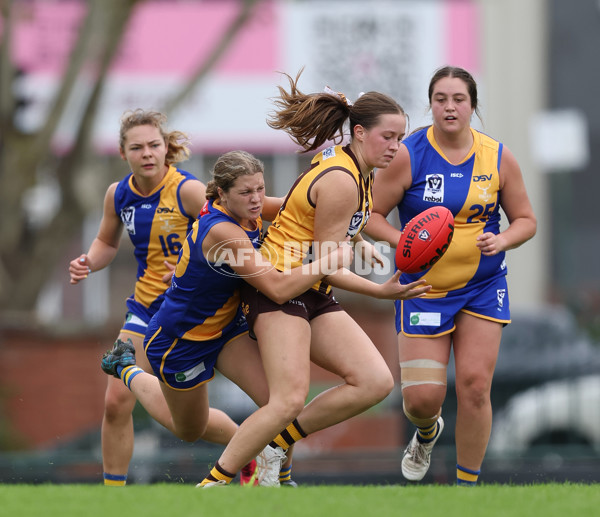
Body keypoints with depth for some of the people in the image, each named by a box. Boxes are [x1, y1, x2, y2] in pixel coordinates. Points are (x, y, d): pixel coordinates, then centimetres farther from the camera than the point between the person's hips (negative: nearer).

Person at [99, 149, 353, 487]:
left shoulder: (246, 216, -11)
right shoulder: (223, 233, -36)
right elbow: (279, 288, -40)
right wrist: (331, 261, -34)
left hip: (226, 326, 7)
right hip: (180, 341, -7)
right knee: (190, 431, 18)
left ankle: (271, 478, 6)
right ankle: (128, 369, 39)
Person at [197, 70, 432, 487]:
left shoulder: (354, 168, 9)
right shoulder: (341, 182, -20)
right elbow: (324, 266, -18)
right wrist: (382, 292, -22)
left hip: (313, 296, 10)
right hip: (278, 287, -10)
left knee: (376, 382, -6)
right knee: (290, 400, -24)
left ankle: (277, 443, 2)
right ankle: (210, 486, -17)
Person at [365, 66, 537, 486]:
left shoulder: (499, 158, -2)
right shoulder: (407, 156, -9)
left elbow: (526, 220, 7)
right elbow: (370, 215, -5)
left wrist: (501, 240, -14)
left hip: (483, 287, 1)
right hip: (424, 289, -1)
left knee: (475, 387, -8)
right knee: (421, 398, -4)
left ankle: (467, 483, 8)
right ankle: (427, 432, 35)